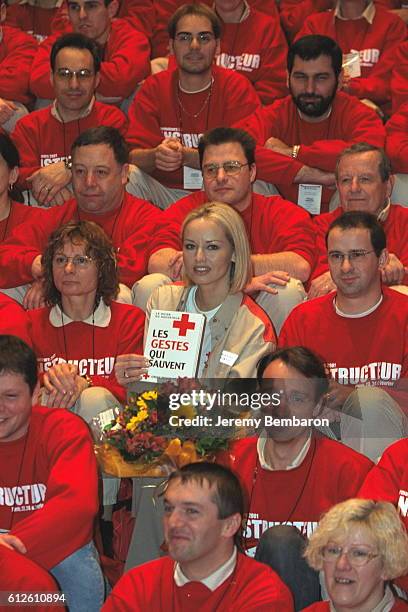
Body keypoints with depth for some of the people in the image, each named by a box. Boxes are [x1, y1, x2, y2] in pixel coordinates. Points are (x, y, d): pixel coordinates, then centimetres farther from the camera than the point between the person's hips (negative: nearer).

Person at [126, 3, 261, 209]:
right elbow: (132, 155, -4)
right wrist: (155, 156, -30)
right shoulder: (154, 87, 4)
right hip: (166, 192, 2)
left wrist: (187, 156, -29)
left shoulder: (237, 87, -2)